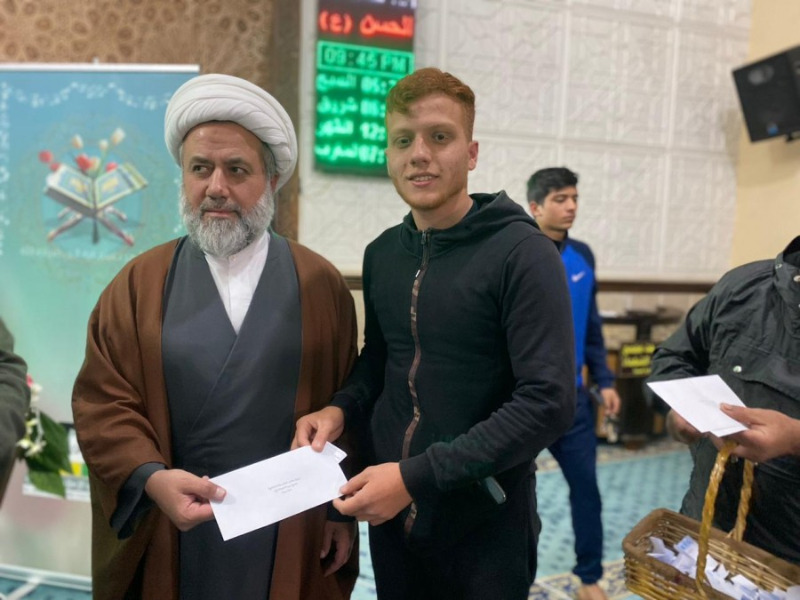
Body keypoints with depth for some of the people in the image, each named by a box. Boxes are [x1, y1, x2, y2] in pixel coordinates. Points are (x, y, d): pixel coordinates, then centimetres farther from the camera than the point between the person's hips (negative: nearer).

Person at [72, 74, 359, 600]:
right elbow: (101, 402, -3)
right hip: (170, 537, 1)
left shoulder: (321, 284, -1)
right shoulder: (139, 284, 0)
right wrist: (150, 477, -19)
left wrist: (343, 511, 2)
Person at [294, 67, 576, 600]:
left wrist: (417, 477, -24)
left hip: (484, 527, -5)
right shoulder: (381, 255, 2)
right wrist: (341, 409, -6)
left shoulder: (523, 254, -16)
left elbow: (549, 402, -22)